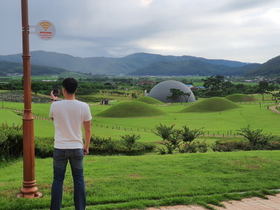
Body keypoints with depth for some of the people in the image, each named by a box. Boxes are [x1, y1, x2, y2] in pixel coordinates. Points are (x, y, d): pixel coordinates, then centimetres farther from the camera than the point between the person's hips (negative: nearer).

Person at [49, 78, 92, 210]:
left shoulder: (55, 106, -9)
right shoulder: (84, 106, -8)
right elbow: (88, 130, -1)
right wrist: (86, 146, 14)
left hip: (60, 148, -1)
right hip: (77, 148, 1)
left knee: (58, 179, 9)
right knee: (79, 178, 12)